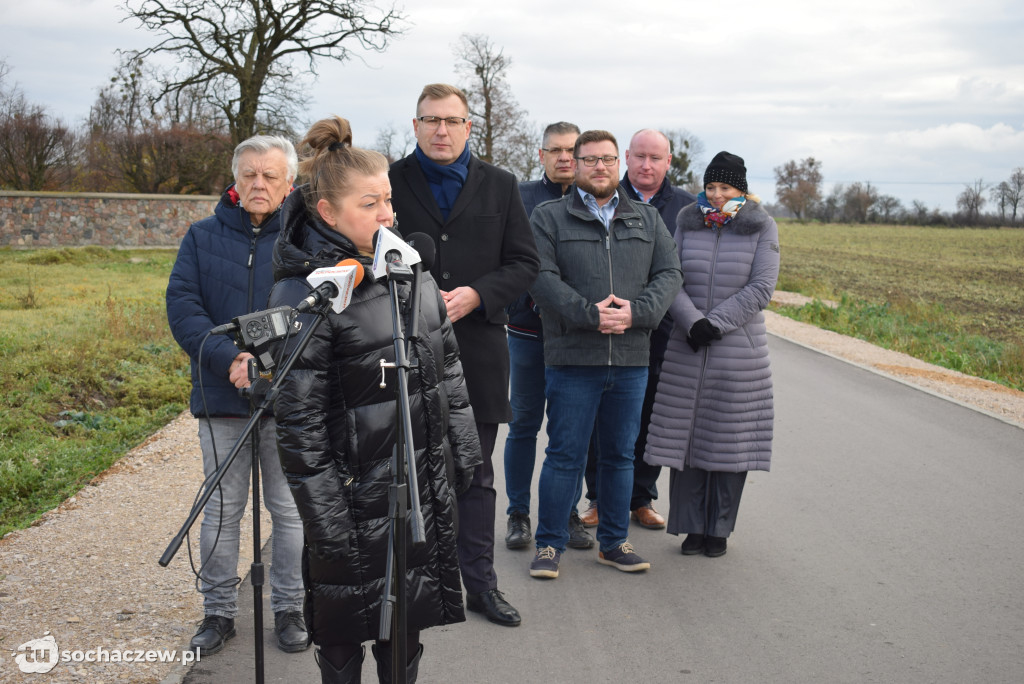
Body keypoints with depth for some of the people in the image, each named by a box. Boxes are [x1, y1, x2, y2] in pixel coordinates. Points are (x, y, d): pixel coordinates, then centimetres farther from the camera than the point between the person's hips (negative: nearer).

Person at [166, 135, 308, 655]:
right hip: (221, 400, 2)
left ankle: (289, 608, 25)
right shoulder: (204, 236, 6)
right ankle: (219, 610, 25)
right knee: (221, 509, 11)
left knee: (290, 509, 9)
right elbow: (182, 305, -3)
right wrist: (230, 359, -18)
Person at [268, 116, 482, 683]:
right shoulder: (305, 295, -16)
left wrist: (463, 451, 13)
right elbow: (299, 422, -16)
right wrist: (327, 523, -16)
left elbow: (446, 369, 14)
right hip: (356, 495, -6)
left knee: (405, 628, 18)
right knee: (343, 638, 10)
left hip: (425, 485, 6)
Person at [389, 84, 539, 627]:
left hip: (477, 348, 1)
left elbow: (524, 262, 5)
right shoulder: (389, 182, 3)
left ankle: (480, 584, 21)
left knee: (476, 476, 10)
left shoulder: (499, 185, 8)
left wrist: (476, 295, -11)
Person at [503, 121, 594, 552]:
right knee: (524, 423, 6)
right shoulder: (520, 197, 4)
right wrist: (534, 299, -11)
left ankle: (567, 512, 20)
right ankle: (518, 513, 17)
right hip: (529, 328, -1)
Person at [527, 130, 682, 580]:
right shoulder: (549, 217, 4)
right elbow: (541, 277, -8)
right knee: (565, 455, 0)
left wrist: (636, 310, -12)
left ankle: (614, 542, 25)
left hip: (632, 358, 4)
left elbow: (669, 274, 7)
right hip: (572, 358, -3)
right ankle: (550, 544, 13)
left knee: (620, 455, 12)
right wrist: (589, 314, -19)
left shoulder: (648, 219, 15)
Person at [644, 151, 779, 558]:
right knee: (687, 435, 3)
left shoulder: (761, 227, 1)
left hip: (738, 349, -2)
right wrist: (692, 322, -17)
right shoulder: (688, 223, 6)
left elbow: (761, 288, -8)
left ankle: (719, 529, 17)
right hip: (686, 349, 2)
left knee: (729, 439, 4)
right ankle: (693, 527, 15)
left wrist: (715, 323, -15)